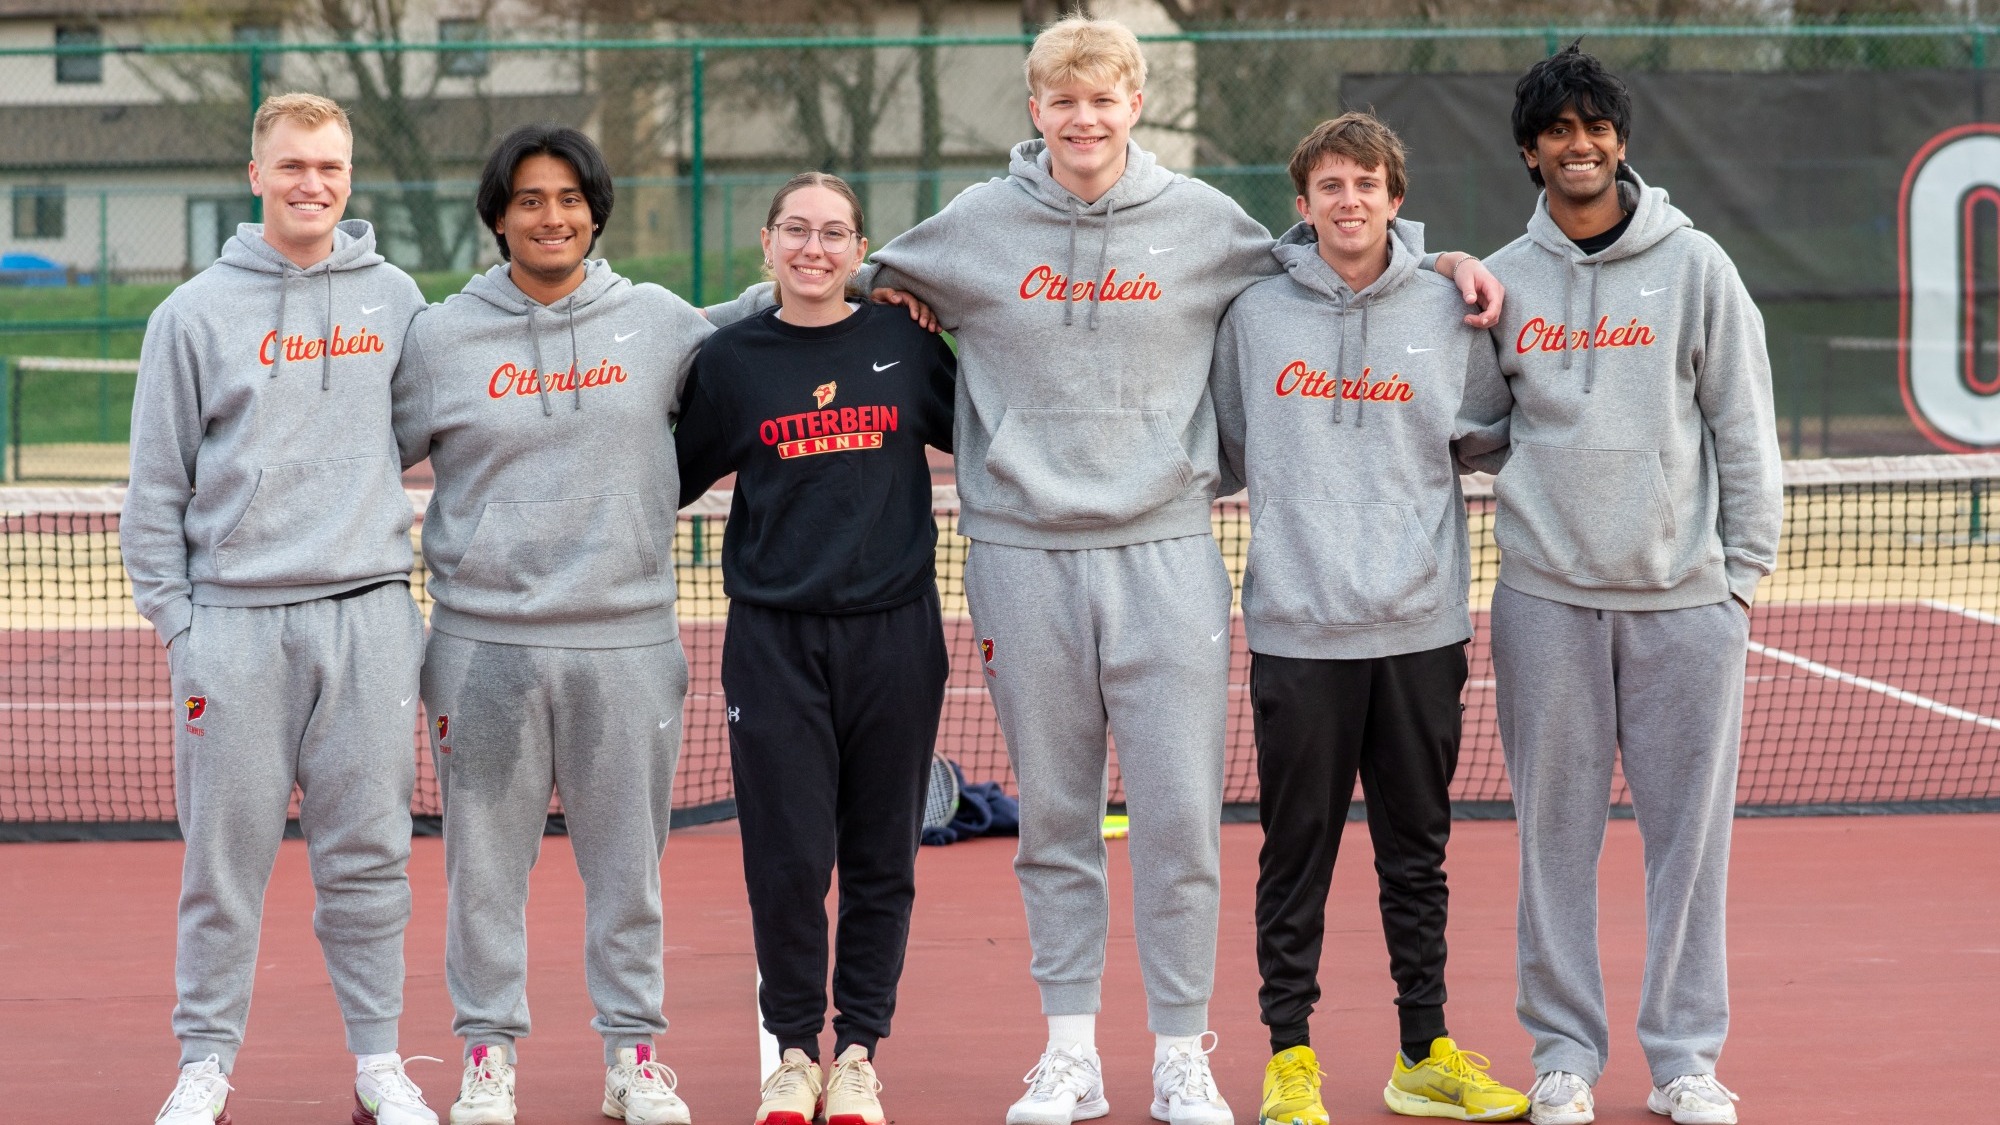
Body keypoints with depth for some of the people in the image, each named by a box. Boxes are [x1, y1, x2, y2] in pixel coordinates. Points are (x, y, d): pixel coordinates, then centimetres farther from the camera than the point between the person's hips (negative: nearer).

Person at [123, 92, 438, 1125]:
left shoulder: (397, 299, 9)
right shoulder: (196, 313, 3)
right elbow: (156, 487, 5)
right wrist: (173, 619, -1)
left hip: (368, 614, 2)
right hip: (235, 621, -1)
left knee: (368, 853, 3)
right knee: (226, 856, 0)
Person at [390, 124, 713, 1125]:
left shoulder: (659, 323, 6)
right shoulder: (441, 337, 4)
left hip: (626, 637, 1)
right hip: (484, 639, 0)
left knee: (626, 858, 6)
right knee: (486, 857, 3)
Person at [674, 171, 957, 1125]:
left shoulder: (908, 343, 4)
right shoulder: (731, 357, 4)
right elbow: (671, 475, 11)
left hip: (893, 632, 1)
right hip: (775, 637, -1)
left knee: (881, 858, 5)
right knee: (787, 857, -2)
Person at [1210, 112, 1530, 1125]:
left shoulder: (1448, 310, 5)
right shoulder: (1254, 315, 4)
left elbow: (1489, 435, 14)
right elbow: (1222, 451, 14)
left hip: (1420, 626, 1)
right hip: (1297, 626, -1)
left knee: (1417, 851, 9)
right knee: (1295, 850, 3)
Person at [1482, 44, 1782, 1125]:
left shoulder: (1695, 267, 3)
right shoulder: (1503, 282, 7)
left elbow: (1745, 429, 4)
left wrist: (1743, 569, 1)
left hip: (1685, 597, -1)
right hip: (1547, 598, 1)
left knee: (1689, 832, 1)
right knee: (1556, 834, 3)